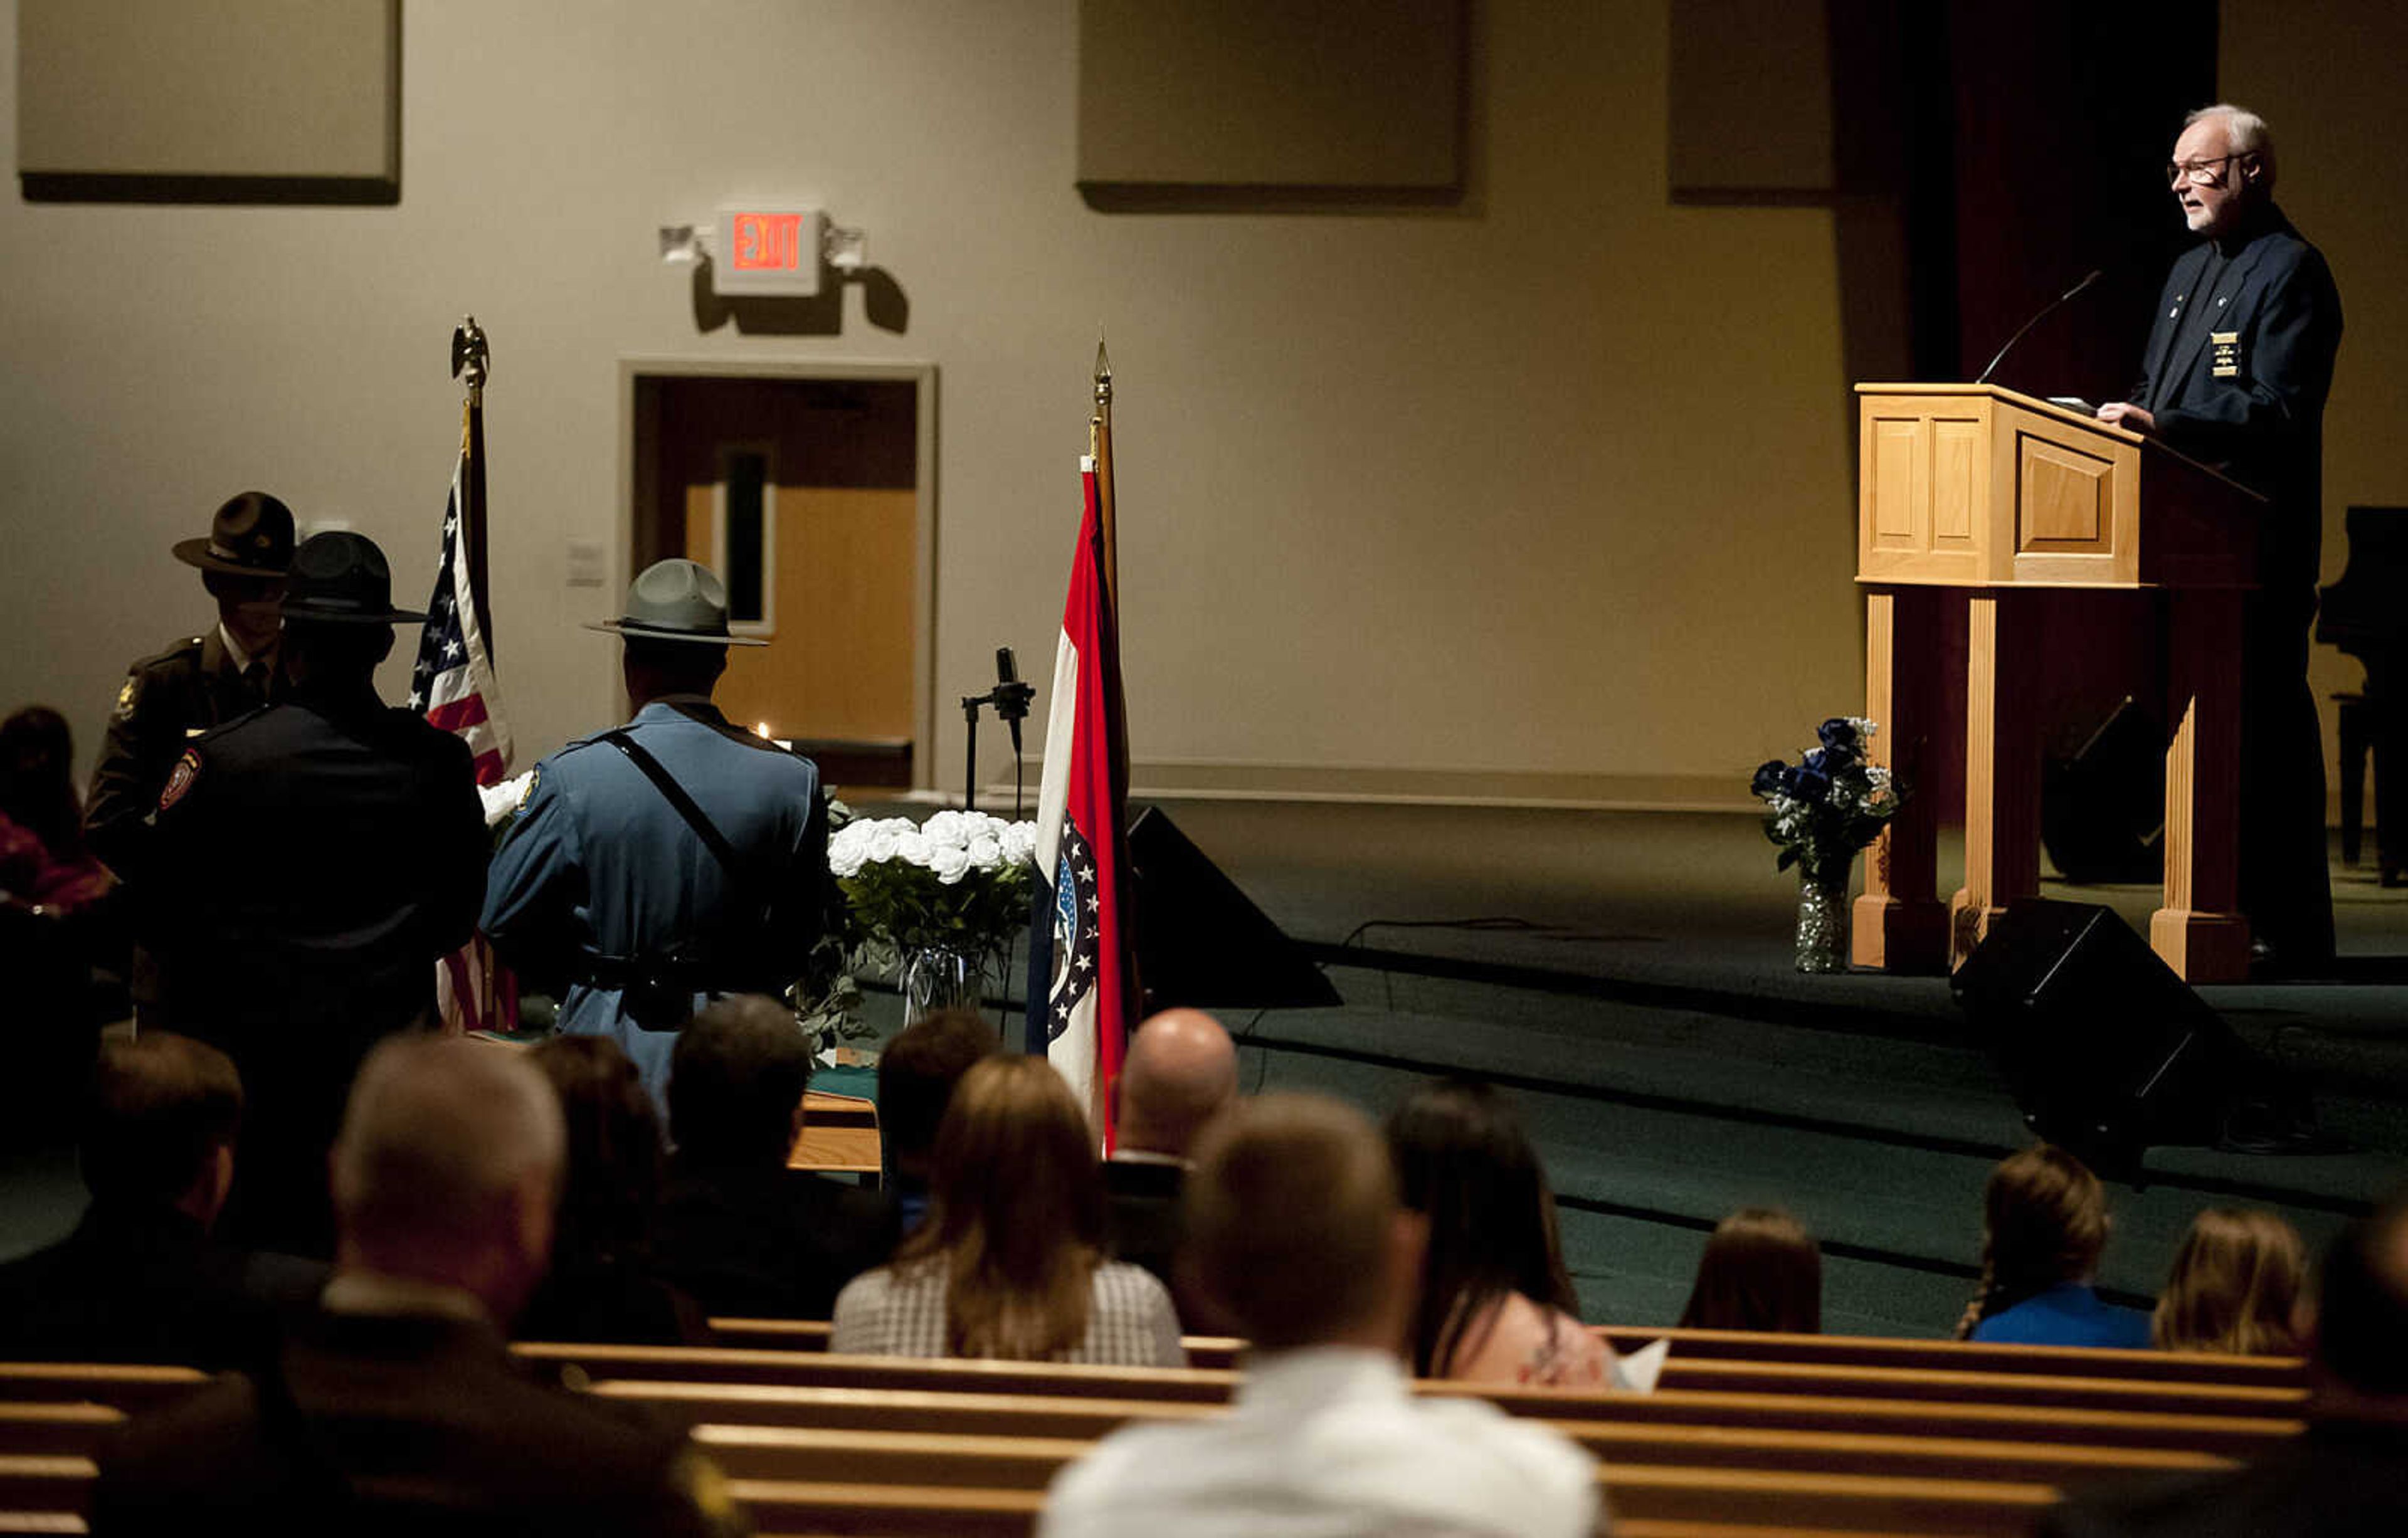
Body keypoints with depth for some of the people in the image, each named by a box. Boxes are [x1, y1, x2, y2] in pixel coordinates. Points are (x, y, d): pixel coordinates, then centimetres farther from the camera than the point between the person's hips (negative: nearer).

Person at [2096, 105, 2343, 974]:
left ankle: (2287, 932, -4)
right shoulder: (2190, 270, 20)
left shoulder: (2290, 272, -9)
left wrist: (2164, 427, -27)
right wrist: (2128, 422, 10)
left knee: (2265, 727, -7)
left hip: (2256, 544, -9)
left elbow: (2277, 413, -18)